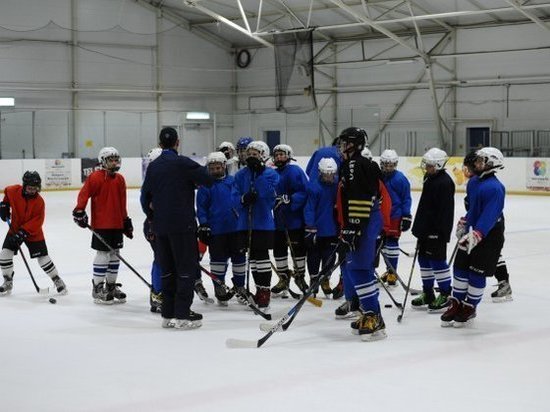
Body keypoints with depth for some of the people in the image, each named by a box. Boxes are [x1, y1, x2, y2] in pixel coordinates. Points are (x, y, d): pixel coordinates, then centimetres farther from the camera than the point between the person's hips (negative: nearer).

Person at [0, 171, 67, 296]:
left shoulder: (39, 202, -21)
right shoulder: (14, 191, -12)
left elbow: (37, 221, -24)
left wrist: (24, 232, -31)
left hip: (33, 233, -3)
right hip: (15, 229, 3)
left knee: (43, 258, -3)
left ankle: (57, 280, 16)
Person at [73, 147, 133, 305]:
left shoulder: (120, 179, 11)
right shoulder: (95, 177, -9)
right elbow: (84, 194, -12)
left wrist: (126, 221, 17)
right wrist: (79, 211, -20)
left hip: (117, 224, 7)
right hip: (101, 224, -7)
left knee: (114, 254, 12)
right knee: (103, 254, -5)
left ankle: (111, 286, 24)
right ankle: (97, 288, 5)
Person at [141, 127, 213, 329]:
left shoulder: (153, 166, 8)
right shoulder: (182, 163, -11)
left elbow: (145, 197, 15)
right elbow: (209, 180, -13)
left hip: (160, 227, 6)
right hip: (182, 225, -6)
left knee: (167, 269, 13)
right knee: (187, 268, -1)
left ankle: (168, 314, 16)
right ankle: (182, 315, -4)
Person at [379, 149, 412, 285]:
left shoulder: (400, 179, -11)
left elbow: (406, 199, -8)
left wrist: (406, 216, -11)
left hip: (395, 216, -6)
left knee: (391, 242, -4)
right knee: (384, 242, 14)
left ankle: (392, 272, 4)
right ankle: (388, 269, 28)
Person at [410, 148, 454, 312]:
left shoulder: (444, 182, -18)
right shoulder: (429, 179, 14)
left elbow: (445, 210, -22)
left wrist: (439, 231, -24)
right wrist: (418, 227, 23)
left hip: (437, 230, -10)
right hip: (425, 228, 10)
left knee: (437, 261, -6)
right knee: (424, 260, 14)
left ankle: (445, 295, 3)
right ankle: (427, 294, 24)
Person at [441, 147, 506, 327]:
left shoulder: (495, 188, -23)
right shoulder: (473, 182, 6)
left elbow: (489, 216, -30)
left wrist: (476, 235, -37)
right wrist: (463, 224, 22)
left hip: (489, 236, -8)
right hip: (473, 230, 8)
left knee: (477, 272, 0)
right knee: (460, 267, 9)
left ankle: (469, 308, 15)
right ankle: (456, 304, 21)